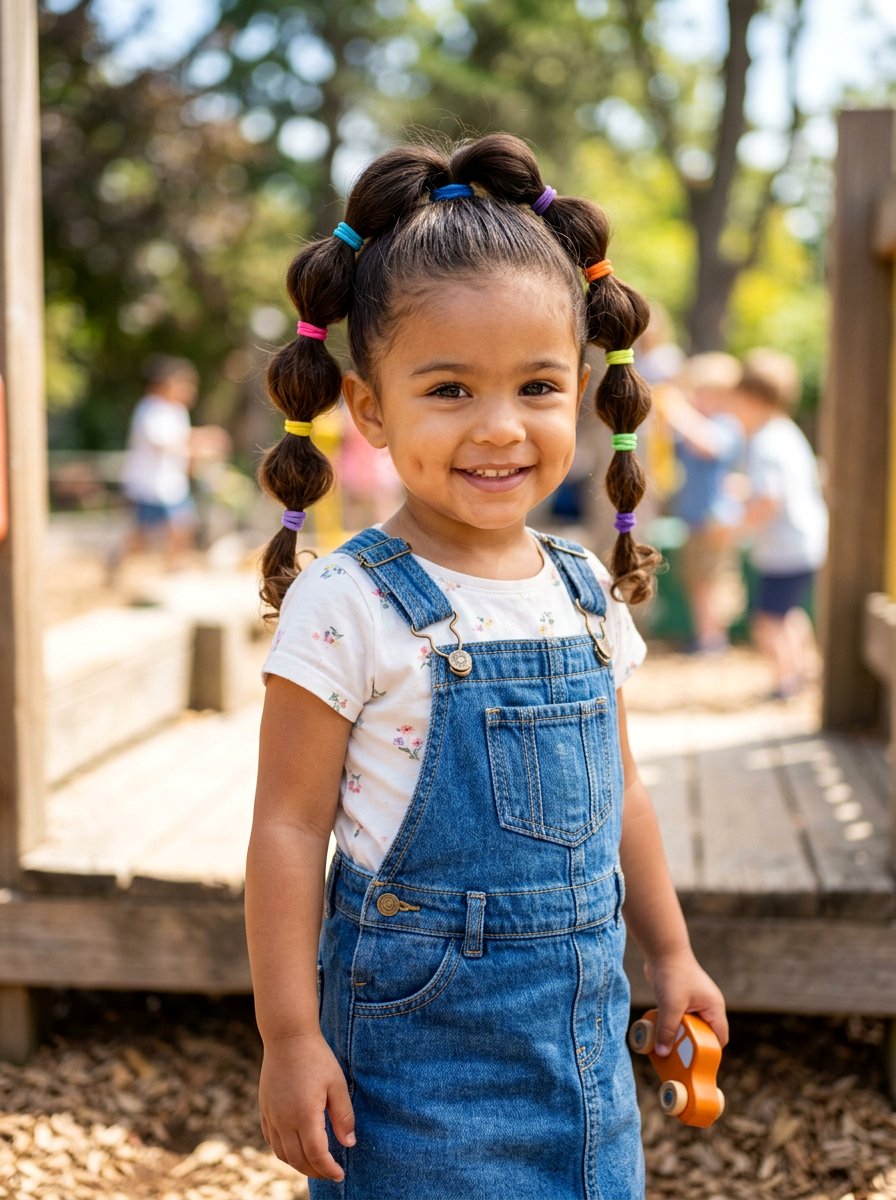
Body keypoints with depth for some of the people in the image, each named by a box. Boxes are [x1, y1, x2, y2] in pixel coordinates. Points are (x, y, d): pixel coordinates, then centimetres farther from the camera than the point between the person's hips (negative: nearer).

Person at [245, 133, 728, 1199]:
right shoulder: (349, 606, -16)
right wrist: (290, 1038, -12)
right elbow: (290, 827, -13)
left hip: (585, 1023, 6)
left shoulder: (589, 594, 2)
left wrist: (669, 952, 19)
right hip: (421, 1027, -5)